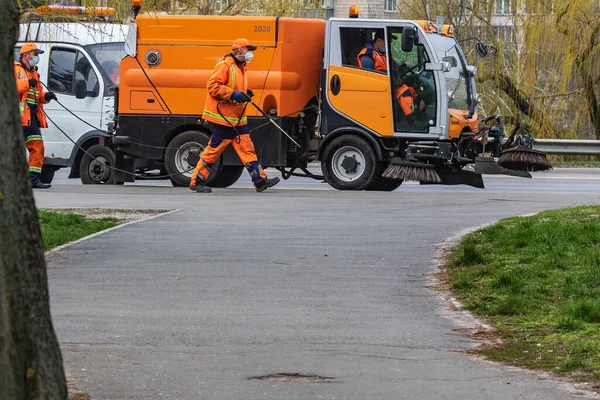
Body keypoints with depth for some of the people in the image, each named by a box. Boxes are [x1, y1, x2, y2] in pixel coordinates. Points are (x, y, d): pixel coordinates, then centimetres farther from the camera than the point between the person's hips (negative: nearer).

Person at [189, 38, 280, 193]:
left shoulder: (240, 67, 17)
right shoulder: (224, 66, -13)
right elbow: (212, 86, -20)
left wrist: (245, 93, 9)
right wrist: (233, 94, -25)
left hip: (238, 118, 9)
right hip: (224, 116, -9)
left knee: (247, 148, 4)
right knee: (214, 149, -4)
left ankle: (260, 180, 3)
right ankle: (196, 181, 4)